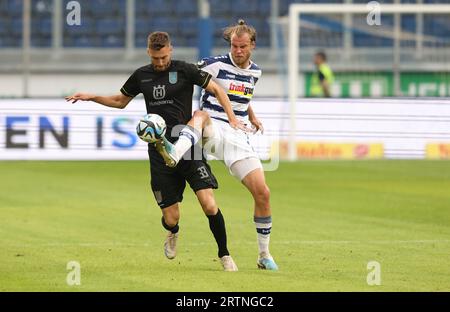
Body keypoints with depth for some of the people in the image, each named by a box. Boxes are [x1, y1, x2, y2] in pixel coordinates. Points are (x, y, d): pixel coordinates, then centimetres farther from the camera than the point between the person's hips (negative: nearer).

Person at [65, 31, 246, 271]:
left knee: (209, 205, -16)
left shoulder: (185, 70, -3)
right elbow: (120, 101, 25)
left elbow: (216, 89, 3)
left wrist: (232, 119, -7)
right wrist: (92, 97, 12)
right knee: (171, 218, -1)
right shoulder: (141, 76, 8)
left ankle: (224, 255, 3)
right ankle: (173, 233, 37)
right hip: (159, 153, 2)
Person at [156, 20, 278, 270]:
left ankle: (264, 255, 10)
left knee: (262, 193, -5)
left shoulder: (255, 72, 14)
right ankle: (174, 154, -71)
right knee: (201, 114, -41)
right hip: (213, 130, -4)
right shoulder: (215, 65, -4)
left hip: (237, 136, 4)